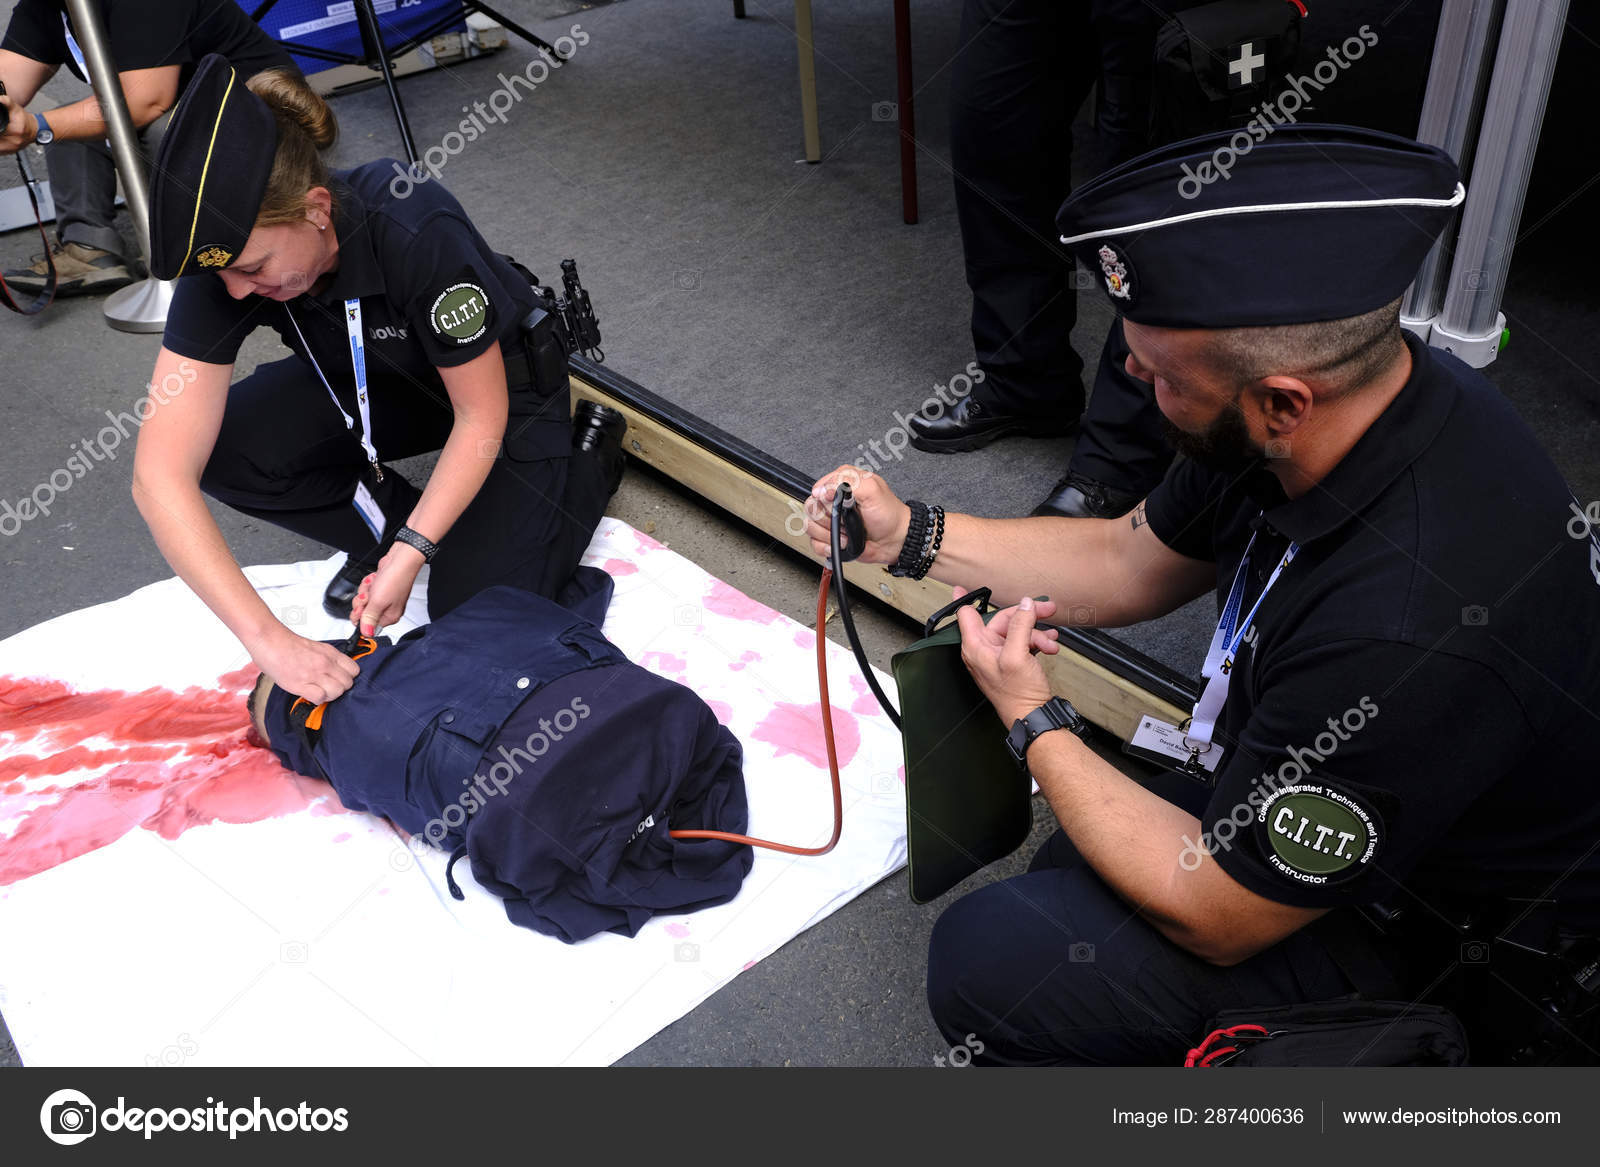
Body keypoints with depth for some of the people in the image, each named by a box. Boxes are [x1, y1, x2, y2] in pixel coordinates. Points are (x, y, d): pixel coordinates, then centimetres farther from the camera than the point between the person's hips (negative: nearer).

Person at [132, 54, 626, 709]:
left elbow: (481, 419, -25)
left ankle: (590, 458, 10)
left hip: (498, 384, -4)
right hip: (369, 384, 4)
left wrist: (409, 554, -31)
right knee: (224, 446, -24)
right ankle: (389, 517, 4)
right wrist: (267, 637, -39)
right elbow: (160, 475, -31)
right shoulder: (224, 253, -26)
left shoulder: (418, 233, -39)